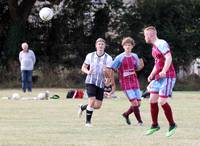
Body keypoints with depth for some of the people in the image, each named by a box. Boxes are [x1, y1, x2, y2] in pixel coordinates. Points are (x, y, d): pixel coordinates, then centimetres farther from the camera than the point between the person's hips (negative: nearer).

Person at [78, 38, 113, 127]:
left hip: (101, 83, 2)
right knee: (92, 100, -17)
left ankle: (83, 107, 31)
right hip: (91, 81, -2)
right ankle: (88, 121, -2)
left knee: (98, 106, 2)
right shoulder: (90, 56, 1)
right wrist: (88, 72, -11)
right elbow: (83, 67, 11)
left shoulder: (108, 58, -2)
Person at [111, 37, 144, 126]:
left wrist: (141, 66, -2)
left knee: (138, 103, 2)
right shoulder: (120, 58, -6)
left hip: (134, 81, 5)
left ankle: (126, 114, 28)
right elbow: (112, 69, -3)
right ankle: (139, 121, 0)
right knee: (134, 102, -14)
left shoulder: (135, 56, 8)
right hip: (125, 83, -5)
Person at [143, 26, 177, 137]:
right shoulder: (154, 47, 18)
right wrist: (152, 75, 21)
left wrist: (164, 71, -36)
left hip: (167, 77, -9)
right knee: (152, 100, 6)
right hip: (158, 78, 9)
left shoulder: (161, 44, -12)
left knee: (162, 102, -12)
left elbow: (169, 58, -24)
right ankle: (155, 125, 17)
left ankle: (172, 125, 4)